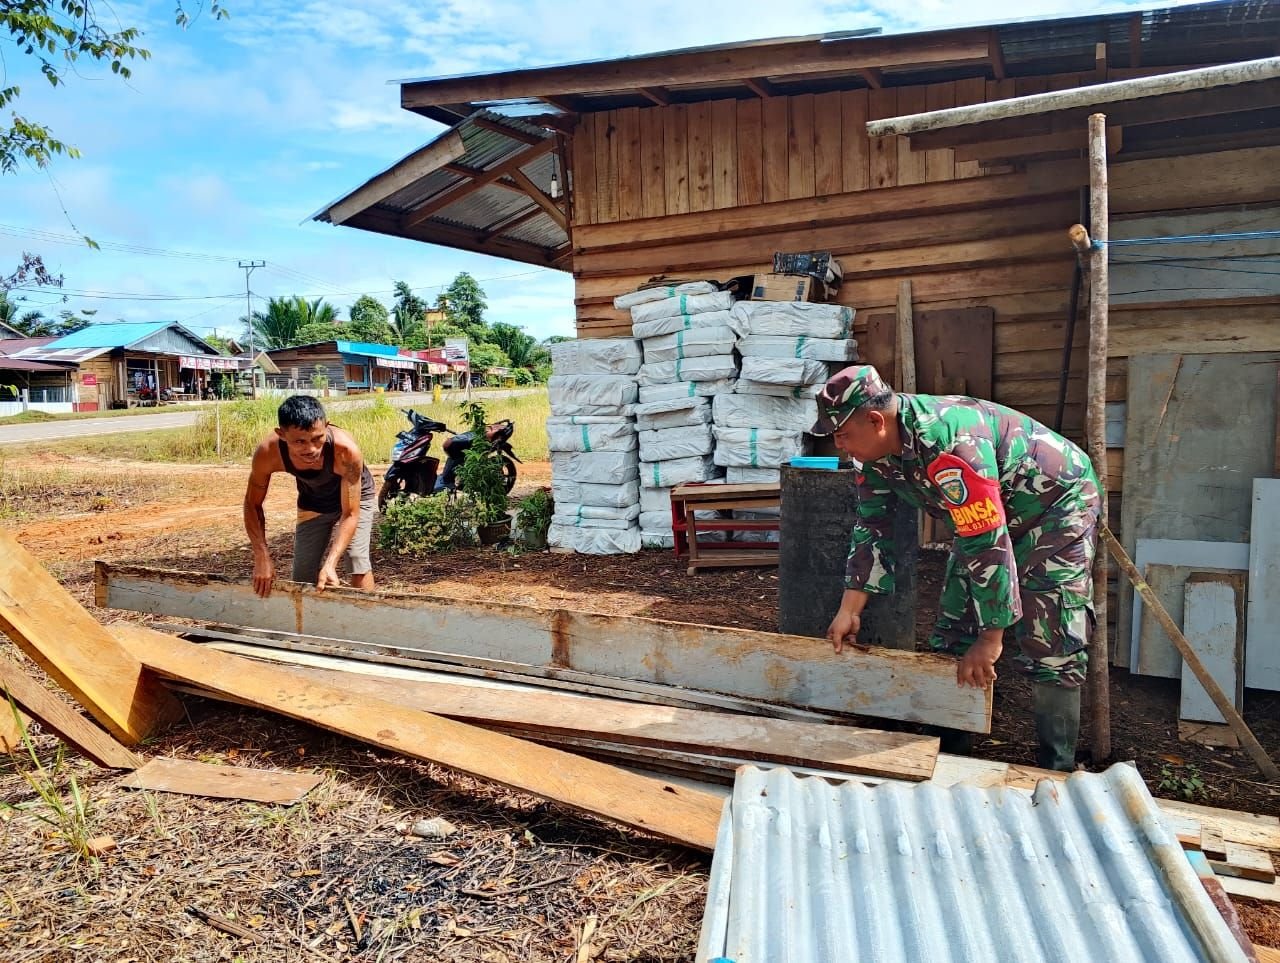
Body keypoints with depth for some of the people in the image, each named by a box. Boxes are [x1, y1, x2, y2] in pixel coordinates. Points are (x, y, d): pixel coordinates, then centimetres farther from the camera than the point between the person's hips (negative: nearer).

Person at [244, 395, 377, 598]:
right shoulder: (268, 452, -33)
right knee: (303, 580, 3)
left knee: (358, 561, -21)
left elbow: (350, 514, -34)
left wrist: (330, 563, -45)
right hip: (312, 503, 3)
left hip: (354, 496, -3)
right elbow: (252, 504, -17)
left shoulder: (346, 449, -42)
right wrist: (262, 558, -27)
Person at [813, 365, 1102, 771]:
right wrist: (849, 610, -8)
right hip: (988, 517, 9)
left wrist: (991, 637, -33)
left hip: (1057, 506, -8)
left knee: (1050, 645, -11)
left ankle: (1055, 767, 3)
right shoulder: (877, 451, -11)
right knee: (950, 637, 7)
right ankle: (945, 746, 19)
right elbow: (871, 527, -4)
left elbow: (988, 544, -38)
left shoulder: (949, 444, -39)